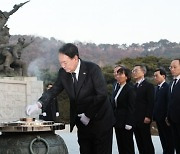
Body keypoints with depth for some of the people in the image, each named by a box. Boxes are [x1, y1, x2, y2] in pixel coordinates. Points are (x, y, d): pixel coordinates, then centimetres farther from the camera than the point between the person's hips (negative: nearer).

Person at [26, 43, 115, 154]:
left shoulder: (93, 69, -17)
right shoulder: (63, 73, -1)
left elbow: (102, 95, -19)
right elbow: (54, 90, 3)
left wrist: (88, 115, -17)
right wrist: (38, 104, -15)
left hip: (100, 121, -5)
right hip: (83, 124, 5)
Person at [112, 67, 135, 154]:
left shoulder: (130, 90, -9)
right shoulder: (117, 89, 14)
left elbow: (131, 108, -13)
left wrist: (128, 124, -17)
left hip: (125, 122, -7)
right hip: (118, 122, 7)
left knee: (128, 146, -1)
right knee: (120, 146, 9)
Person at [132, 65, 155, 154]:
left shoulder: (148, 86, -4)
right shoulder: (134, 86, 16)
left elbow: (151, 102, -10)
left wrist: (148, 117, -17)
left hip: (144, 119, -6)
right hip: (135, 119, 6)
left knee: (147, 141, -1)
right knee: (139, 142, 8)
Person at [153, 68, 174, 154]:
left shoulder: (167, 87, -13)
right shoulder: (157, 88, 14)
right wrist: (154, 117, 9)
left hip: (165, 118, -8)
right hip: (159, 118, 8)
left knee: (169, 140, 1)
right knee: (163, 139, 13)